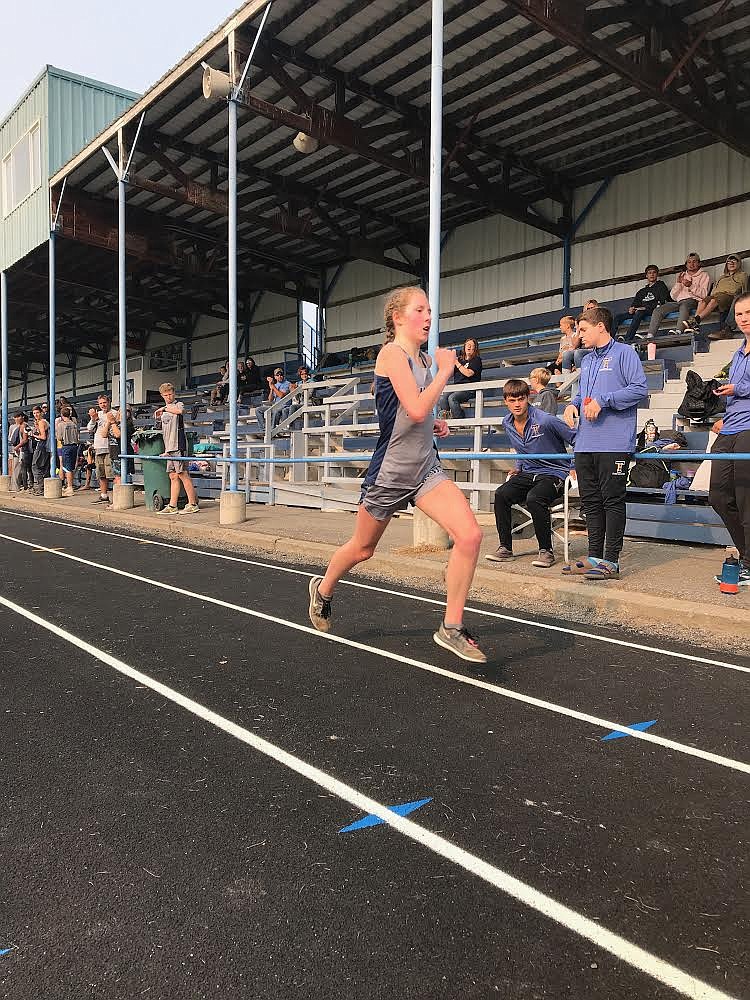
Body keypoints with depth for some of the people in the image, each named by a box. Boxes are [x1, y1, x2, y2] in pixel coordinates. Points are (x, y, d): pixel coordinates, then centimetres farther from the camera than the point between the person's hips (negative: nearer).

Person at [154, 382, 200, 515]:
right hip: (169, 447, 8)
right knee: (173, 476, 8)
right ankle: (172, 506, 9)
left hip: (178, 445, -8)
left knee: (182, 474, -8)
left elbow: (180, 411, -29)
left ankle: (193, 504, -3)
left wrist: (164, 408, -20)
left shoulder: (178, 404, -2)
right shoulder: (165, 410, 21)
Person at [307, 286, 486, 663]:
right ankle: (323, 589, 47)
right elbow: (416, 409, -26)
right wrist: (446, 370, -15)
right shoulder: (392, 353, -13)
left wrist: (435, 424, 8)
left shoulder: (423, 359, 10)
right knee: (362, 548, 15)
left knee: (470, 536, -14)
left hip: (425, 469, 6)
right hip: (389, 473, -6)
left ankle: (451, 627, -1)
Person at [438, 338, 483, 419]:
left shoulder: (476, 360, 8)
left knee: (452, 398, -34)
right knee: (442, 398, -26)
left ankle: (458, 420, -30)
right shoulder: (460, 359, 23)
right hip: (456, 387, 5)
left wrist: (457, 363, -4)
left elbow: (468, 373, -8)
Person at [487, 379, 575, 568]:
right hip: (528, 474, 6)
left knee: (534, 498, -35)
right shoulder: (508, 424, 6)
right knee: (501, 494, -20)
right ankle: (505, 548, -10)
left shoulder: (545, 420, -16)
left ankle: (546, 550, -19)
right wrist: (518, 467, 13)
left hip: (554, 473, -6)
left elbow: (575, 439, -9)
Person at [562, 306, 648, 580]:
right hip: (585, 444, 8)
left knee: (612, 500, -4)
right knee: (590, 502, 10)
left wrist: (603, 400, -15)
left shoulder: (624, 353, -1)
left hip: (614, 442, -8)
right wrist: (573, 405, 8)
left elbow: (640, 388, -11)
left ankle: (611, 560, 0)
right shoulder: (587, 361, 23)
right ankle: (594, 557, 18)